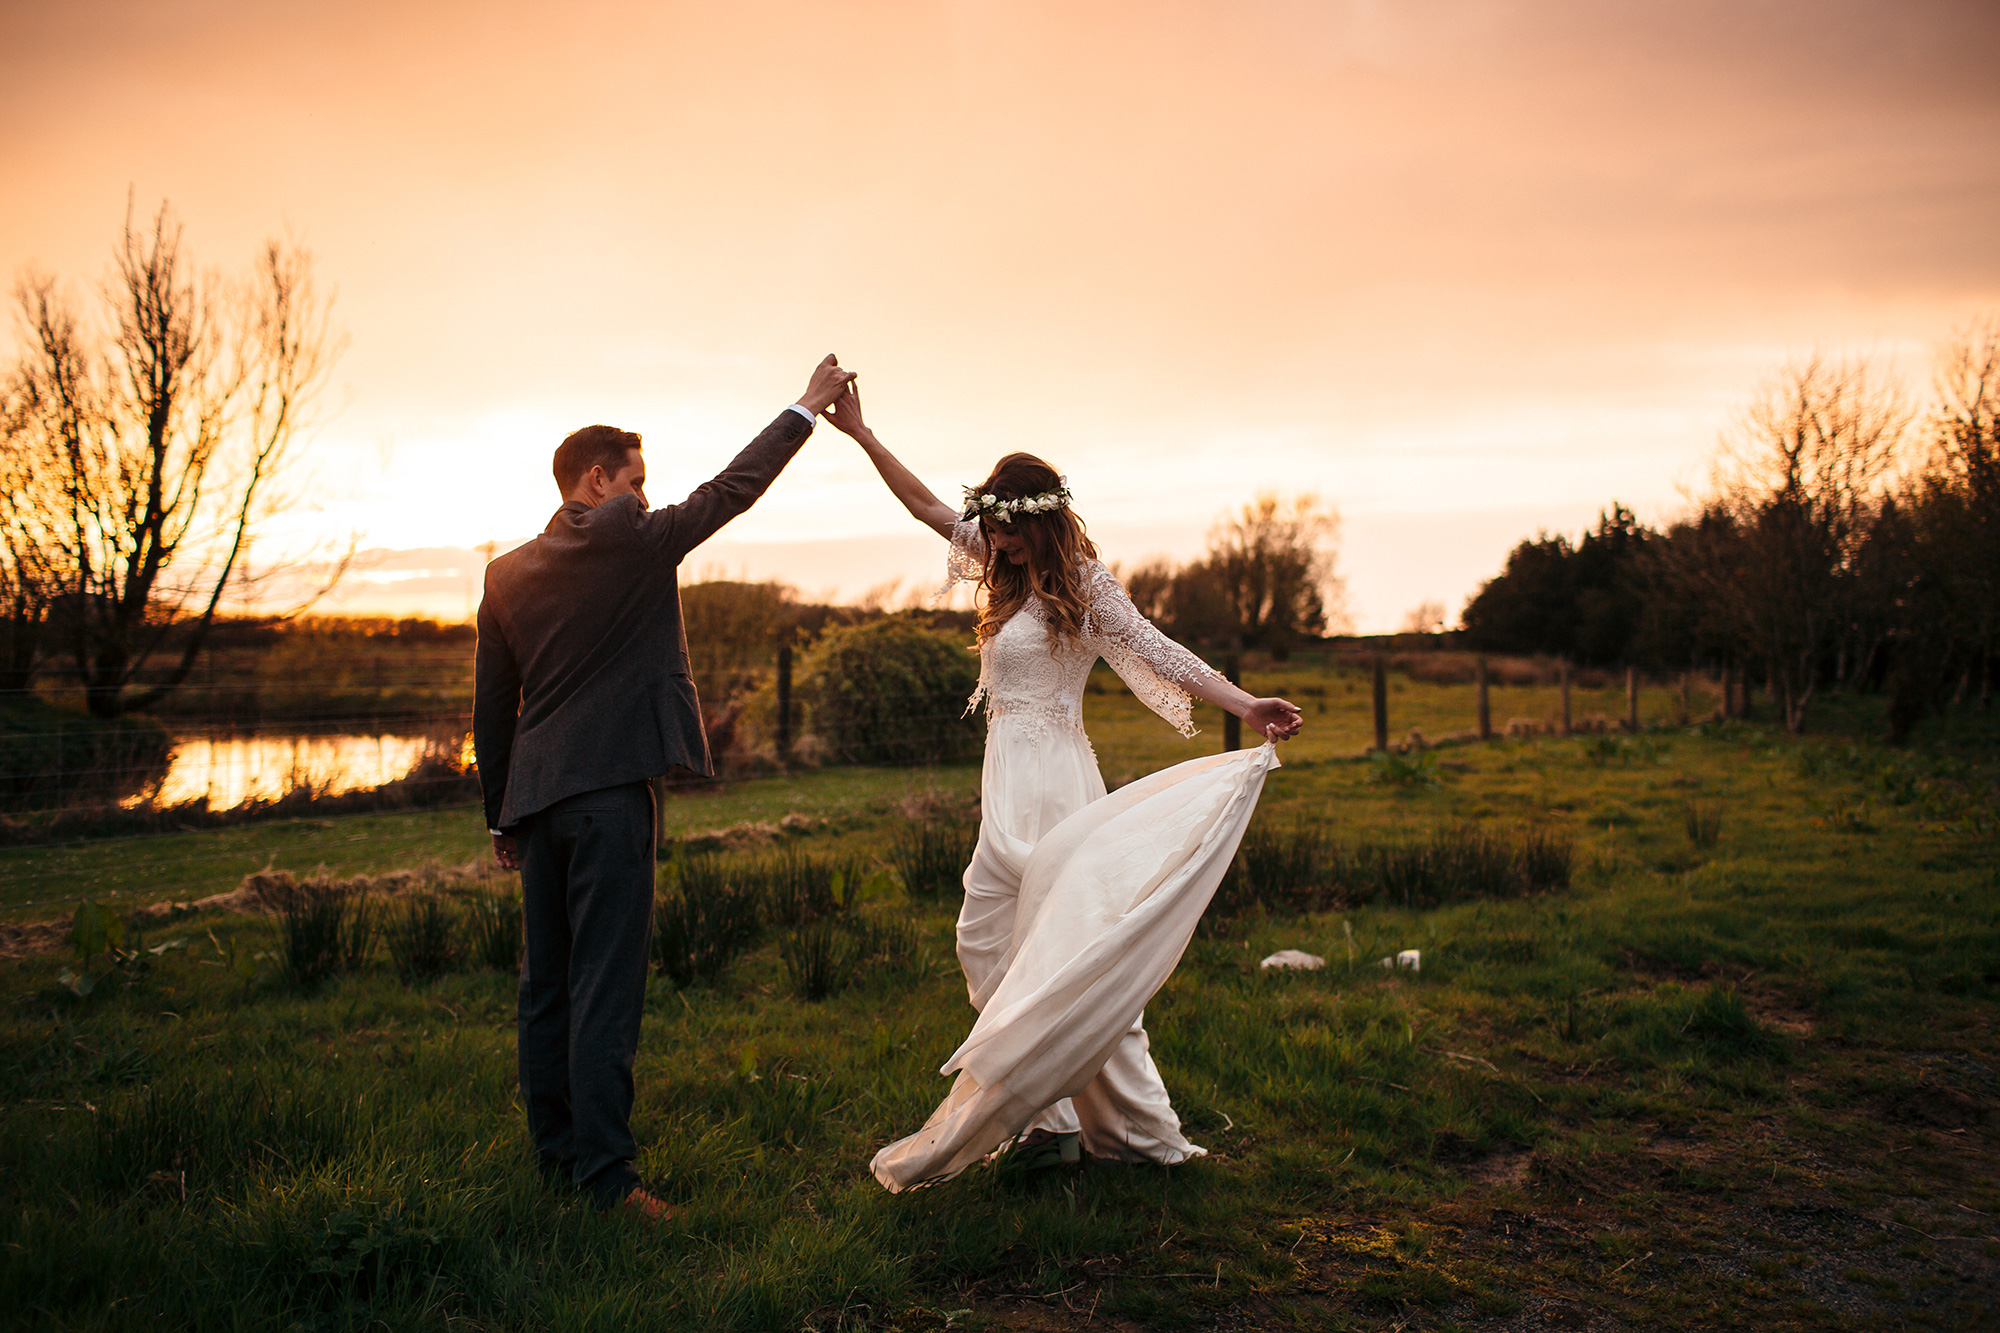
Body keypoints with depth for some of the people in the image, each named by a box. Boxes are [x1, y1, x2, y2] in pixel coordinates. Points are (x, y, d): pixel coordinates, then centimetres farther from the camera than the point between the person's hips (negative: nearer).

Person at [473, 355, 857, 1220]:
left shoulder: (506, 573, 11)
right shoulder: (631, 540, -7)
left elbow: (490, 710, 14)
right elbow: (733, 488, 2)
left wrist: (503, 818, 21)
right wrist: (809, 406, 13)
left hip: (535, 797, 7)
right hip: (608, 791, -7)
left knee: (547, 984, 14)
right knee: (607, 984, -6)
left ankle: (555, 1148, 25)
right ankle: (604, 1173, -4)